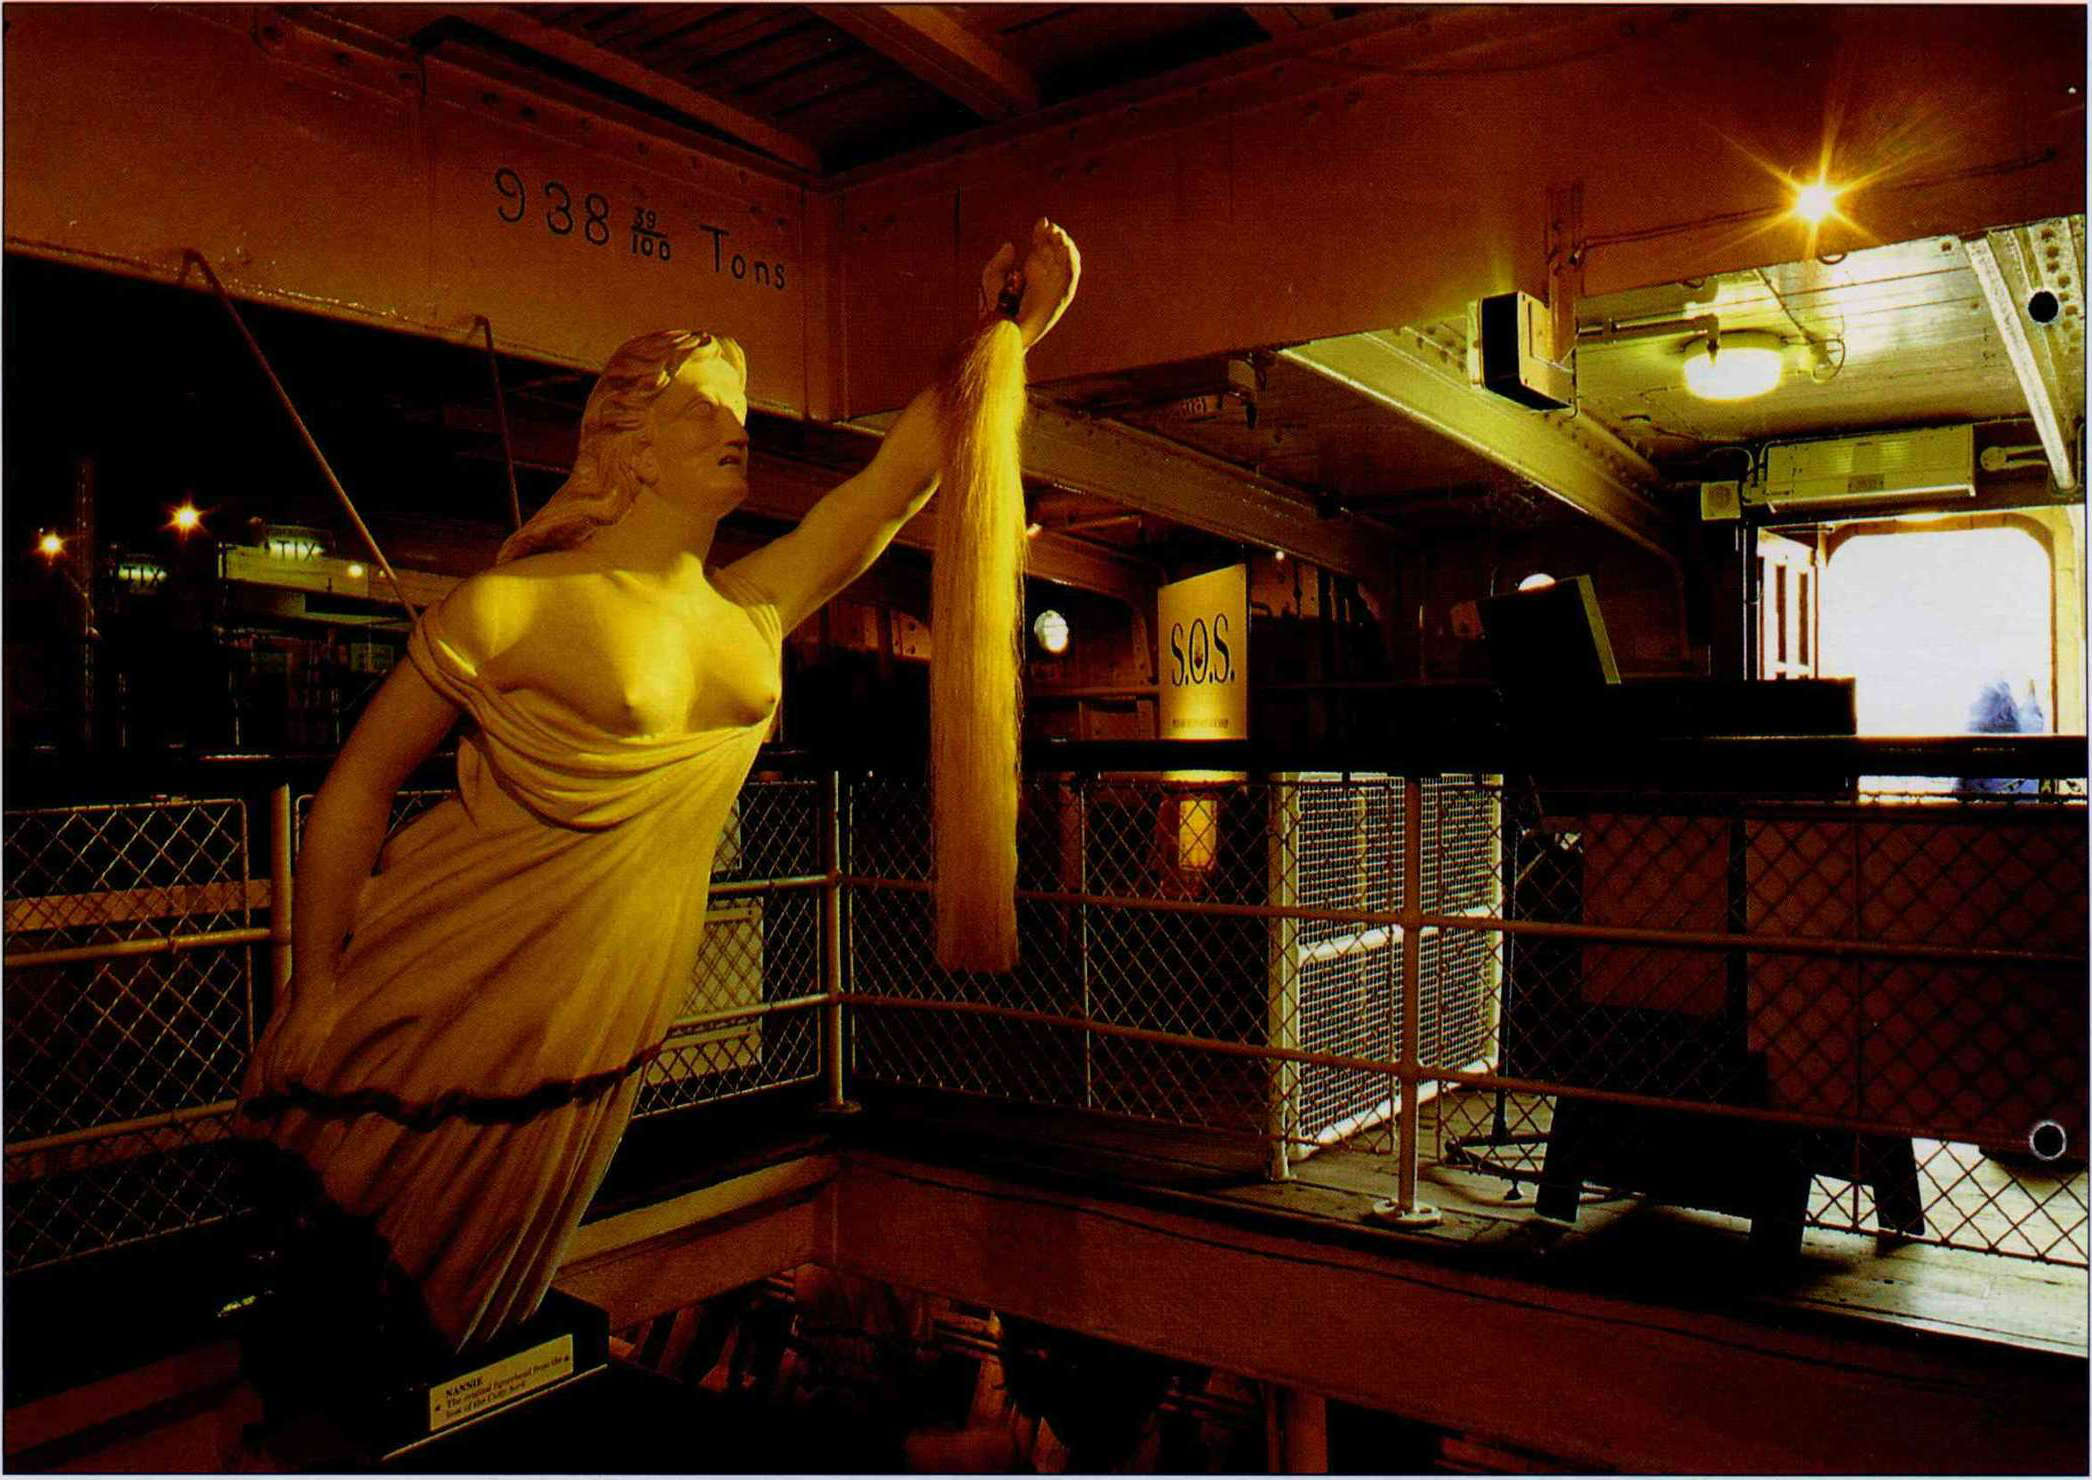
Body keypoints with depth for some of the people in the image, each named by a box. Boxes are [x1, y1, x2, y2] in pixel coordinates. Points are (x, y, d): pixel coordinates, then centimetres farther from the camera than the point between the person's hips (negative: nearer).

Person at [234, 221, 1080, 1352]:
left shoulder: (750, 614, 4)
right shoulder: (517, 603, -12)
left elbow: (895, 479, -1)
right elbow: (361, 781, -7)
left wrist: (1009, 333, -7)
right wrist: (316, 985, -9)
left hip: (595, 1046, 5)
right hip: (447, 1005, -5)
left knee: (468, 1308, 21)